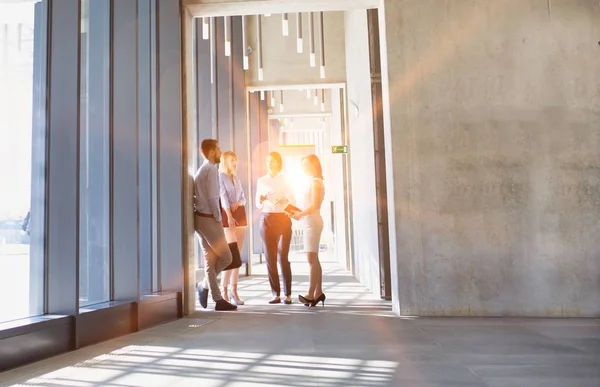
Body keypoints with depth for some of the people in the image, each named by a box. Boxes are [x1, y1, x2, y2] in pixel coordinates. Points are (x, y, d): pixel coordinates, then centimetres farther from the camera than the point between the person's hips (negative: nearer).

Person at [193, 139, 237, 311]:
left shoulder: (201, 170, 17)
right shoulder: (212, 169, -11)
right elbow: (213, 197, -18)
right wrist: (218, 218, -9)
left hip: (200, 218, 10)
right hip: (209, 219, -10)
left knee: (210, 259, 9)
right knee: (226, 257, -2)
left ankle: (218, 299, 13)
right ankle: (205, 285, 10)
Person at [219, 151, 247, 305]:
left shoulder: (236, 178, 17)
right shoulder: (220, 177, -3)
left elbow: (243, 198, 14)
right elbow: (223, 197, -15)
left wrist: (238, 203, -10)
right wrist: (229, 216, -27)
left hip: (240, 214, 7)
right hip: (227, 215, -7)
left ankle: (234, 291, 10)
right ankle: (224, 291, -4)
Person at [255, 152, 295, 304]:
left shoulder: (285, 179, 7)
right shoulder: (261, 180, 11)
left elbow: (293, 200, 3)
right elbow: (258, 204, 11)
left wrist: (285, 201, -18)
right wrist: (261, 200, -11)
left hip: (283, 218, -2)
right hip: (267, 219, 2)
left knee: (283, 257, -6)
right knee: (270, 257, -1)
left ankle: (288, 294, 0)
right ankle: (276, 294, 6)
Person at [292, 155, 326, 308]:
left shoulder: (315, 182, -8)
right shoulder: (313, 182, 19)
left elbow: (314, 205, -16)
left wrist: (300, 214, -9)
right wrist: (299, 213, 7)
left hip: (312, 222, -10)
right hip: (310, 222, 10)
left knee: (312, 259, -12)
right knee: (314, 259, 9)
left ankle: (310, 294, -13)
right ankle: (318, 293, 13)